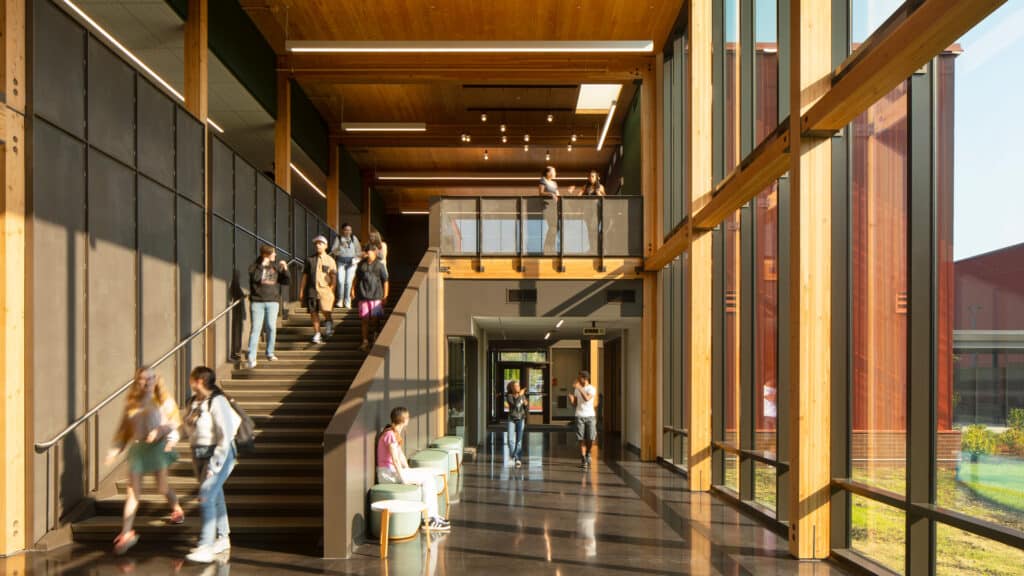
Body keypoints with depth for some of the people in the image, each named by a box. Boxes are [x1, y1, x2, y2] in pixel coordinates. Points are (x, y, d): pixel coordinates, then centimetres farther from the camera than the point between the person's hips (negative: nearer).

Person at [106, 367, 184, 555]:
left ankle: (176, 508, 32)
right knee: (133, 492, 0)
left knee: (162, 487, 0)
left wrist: (159, 431, -18)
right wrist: (116, 449, 3)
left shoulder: (163, 400, 2)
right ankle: (126, 534, 3)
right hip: (137, 448, 2)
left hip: (158, 446, -2)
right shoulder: (132, 403, 9)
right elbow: (124, 428, 11)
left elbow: (174, 421, 0)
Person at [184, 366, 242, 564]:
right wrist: (196, 463, 12)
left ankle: (205, 548, -14)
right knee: (216, 496, 17)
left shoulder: (217, 402, -18)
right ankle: (223, 538, 31)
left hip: (219, 455, -8)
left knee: (206, 497, -15)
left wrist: (214, 465, -20)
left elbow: (225, 437, -20)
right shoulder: (196, 401, 7)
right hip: (201, 456, 8)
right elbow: (193, 431, 15)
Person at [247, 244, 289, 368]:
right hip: (257, 301, -2)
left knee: (271, 327, 4)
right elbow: (255, 278, -18)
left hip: (273, 301, 2)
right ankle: (251, 358, -4)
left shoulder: (277, 265, 8)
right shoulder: (255, 266, 0)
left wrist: (285, 269, -9)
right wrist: (262, 265, -19)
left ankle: (270, 353, 22)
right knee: (255, 328, -4)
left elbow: (285, 282, 6)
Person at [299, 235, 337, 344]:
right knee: (313, 312, 3)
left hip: (324, 289, -3)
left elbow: (334, 277, 4)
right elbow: (305, 275, 15)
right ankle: (317, 335, 12)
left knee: (325, 310, -19)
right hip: (312, 289, 3)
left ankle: (328, 322, 13)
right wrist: (302, 290, 12)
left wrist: (331, 289, -7)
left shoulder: (330, 260, 6)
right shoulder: (310, 259, 13)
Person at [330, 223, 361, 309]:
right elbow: (333, 251, 0)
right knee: (340, 281, -10)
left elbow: (358, 250, 12)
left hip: (351, 262, 1)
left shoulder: (354, 238, 11)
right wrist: (341, 246, -17)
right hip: (341, 261, -1)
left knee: (349, 282, -6)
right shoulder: (338, 238, 6)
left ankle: (348, 302, 2)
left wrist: (356, 259, -3)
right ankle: (340, 300, 6)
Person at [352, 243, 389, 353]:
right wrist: (353, 290, 12)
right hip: (363, 295, 2)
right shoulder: (362, 264, 6)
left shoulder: (380, 265, -1)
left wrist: (385, 296, -1)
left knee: (375, 319, 2)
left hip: (376, 296, -2)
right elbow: (356, 278, 19)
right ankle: (365, 342, 7)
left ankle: (376, 335, 25)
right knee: (365, 320, 2)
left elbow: (385, 281, 1)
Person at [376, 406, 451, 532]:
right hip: (388, 473, -10)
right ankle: (430, 518, -6)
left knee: (431, 474, 4)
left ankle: (433, 515, 5)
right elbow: (395, 459, -21)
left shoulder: (395, 433, 14)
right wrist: (404, 478, -18)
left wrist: (408, 470, 10)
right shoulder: (390, 435, -17)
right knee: (427, 477, -11)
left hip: (393, 471, 10)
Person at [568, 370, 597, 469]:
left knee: (591, 439, -2)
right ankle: (583, 460, 1)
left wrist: (580, 388, -26)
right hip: (579, 416, 2)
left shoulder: (591, 388, -4)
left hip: (590, 416, -2)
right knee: (582, 439, -3)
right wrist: (571, 399, -12)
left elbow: (587, 398, -23)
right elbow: (575, 404, 9)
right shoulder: (576, 389, 8)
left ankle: (588, 454, 25)